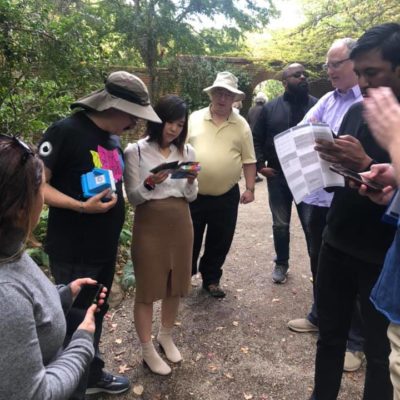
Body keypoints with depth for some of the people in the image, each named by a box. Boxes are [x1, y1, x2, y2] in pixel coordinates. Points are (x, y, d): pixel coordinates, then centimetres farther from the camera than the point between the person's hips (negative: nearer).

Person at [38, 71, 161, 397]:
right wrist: (81, 206, -30)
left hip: (106, 249, 8)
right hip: (73, 254, -8)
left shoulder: (113, 138, 9)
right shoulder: (65, 131, -17)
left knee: (96, 316, 21)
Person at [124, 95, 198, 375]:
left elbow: (191, 196, 6)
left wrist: (191, 181, -15)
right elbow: (133, 197, -8)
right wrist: (150, 183, -27)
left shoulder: (187, 151, 5)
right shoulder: (136, 151, -7)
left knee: (176, 285, 15)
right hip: (150, 225, -4)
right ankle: (148, 350, 22)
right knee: (147, 288, 5)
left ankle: (166, 336, 37)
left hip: (181, 223, 4)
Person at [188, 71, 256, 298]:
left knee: (219, 243, 12)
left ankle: (211, 279, 31)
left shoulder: (241, 125, 1)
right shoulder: (195, 118, 1)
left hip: (226, 196, 1)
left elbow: (249, 160, 3)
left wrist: (250, 189, -1)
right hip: (194, 194, 0)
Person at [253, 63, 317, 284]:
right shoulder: (270, 108, 5)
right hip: (277, 176, 1)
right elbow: (257, 139, 8)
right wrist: (260, 165, -3)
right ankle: (281, 263, 31)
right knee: (280, 225, 13)